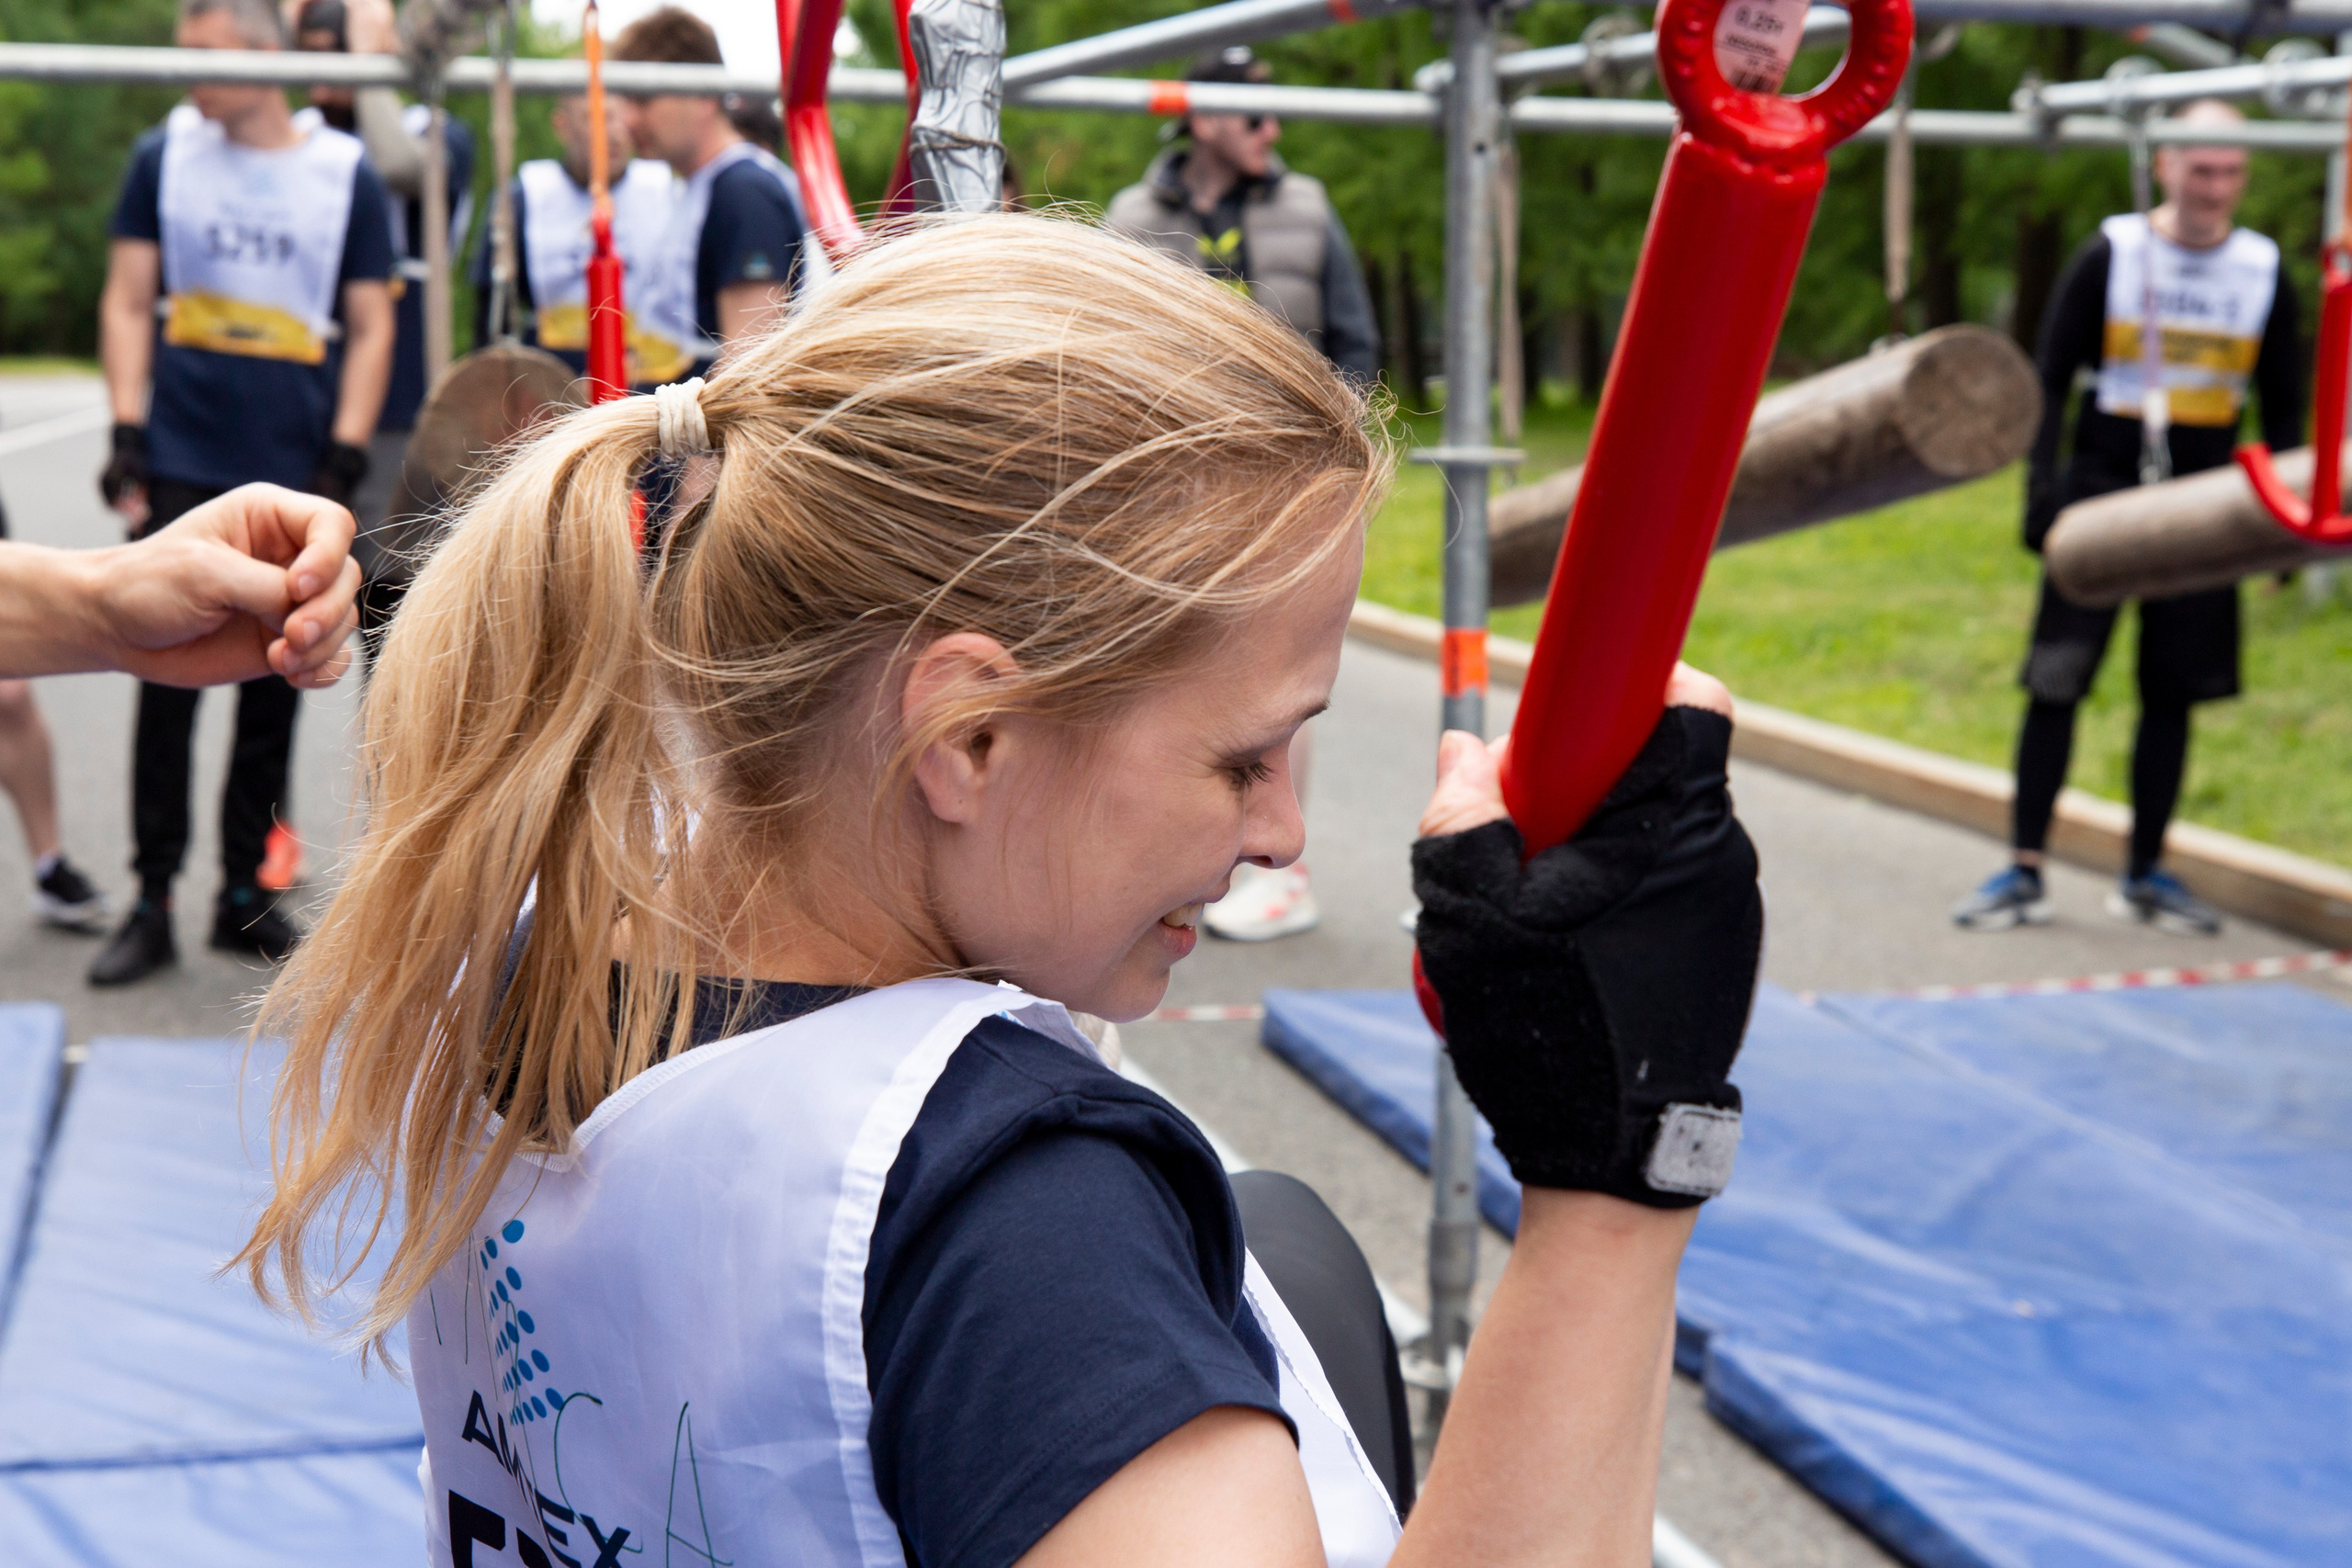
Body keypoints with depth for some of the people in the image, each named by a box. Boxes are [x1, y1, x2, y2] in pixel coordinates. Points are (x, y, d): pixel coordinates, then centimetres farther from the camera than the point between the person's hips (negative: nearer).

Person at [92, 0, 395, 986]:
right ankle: (152, 901, 8)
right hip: (182, 470, 0)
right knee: (167, 683, 0)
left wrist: (342, 466, -4)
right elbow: (128, 301, 6)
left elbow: (370, 328, 4)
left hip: (294, 482, 0)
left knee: (273, 690, 7)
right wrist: (128, 439, -3)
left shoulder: (346, 174, 2)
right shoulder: (164, 155, 4)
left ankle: (245, 894, 19)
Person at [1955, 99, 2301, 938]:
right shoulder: (2110, 255, -3)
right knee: (2056, 682, -6)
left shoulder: (2264, 271, 5)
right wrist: (2042, 484, -10)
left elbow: (2284, 403, 12)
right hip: (2102, 495, -3)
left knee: (2172, 694, 6)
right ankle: (2024, 873, 2)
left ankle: (2146, 875, 18)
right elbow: (2049, 379, 0)